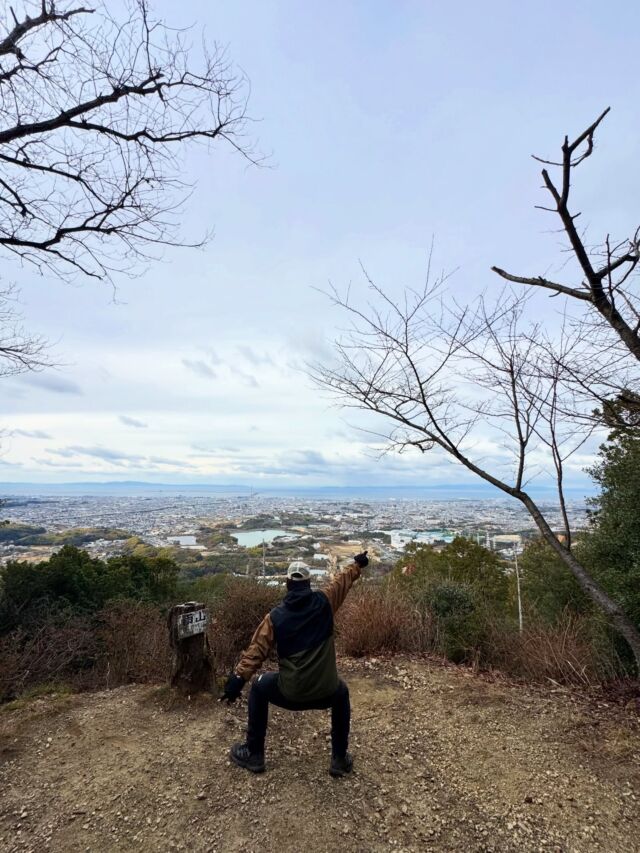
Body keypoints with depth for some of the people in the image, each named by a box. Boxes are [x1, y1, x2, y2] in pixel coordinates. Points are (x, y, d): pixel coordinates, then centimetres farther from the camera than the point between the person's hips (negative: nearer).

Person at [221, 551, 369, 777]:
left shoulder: (275, 616, -7)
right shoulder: (324, 601, -6)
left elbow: (256, 650, -8)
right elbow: (344, 579, 10)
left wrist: (238, 679, -2)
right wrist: (358, 563, 27)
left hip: (289, 693, -1)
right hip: (326, 692, 1)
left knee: (259, 689, 28)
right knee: (341, 693, 36)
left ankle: (254, 754, 34)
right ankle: (340, 759, 36)